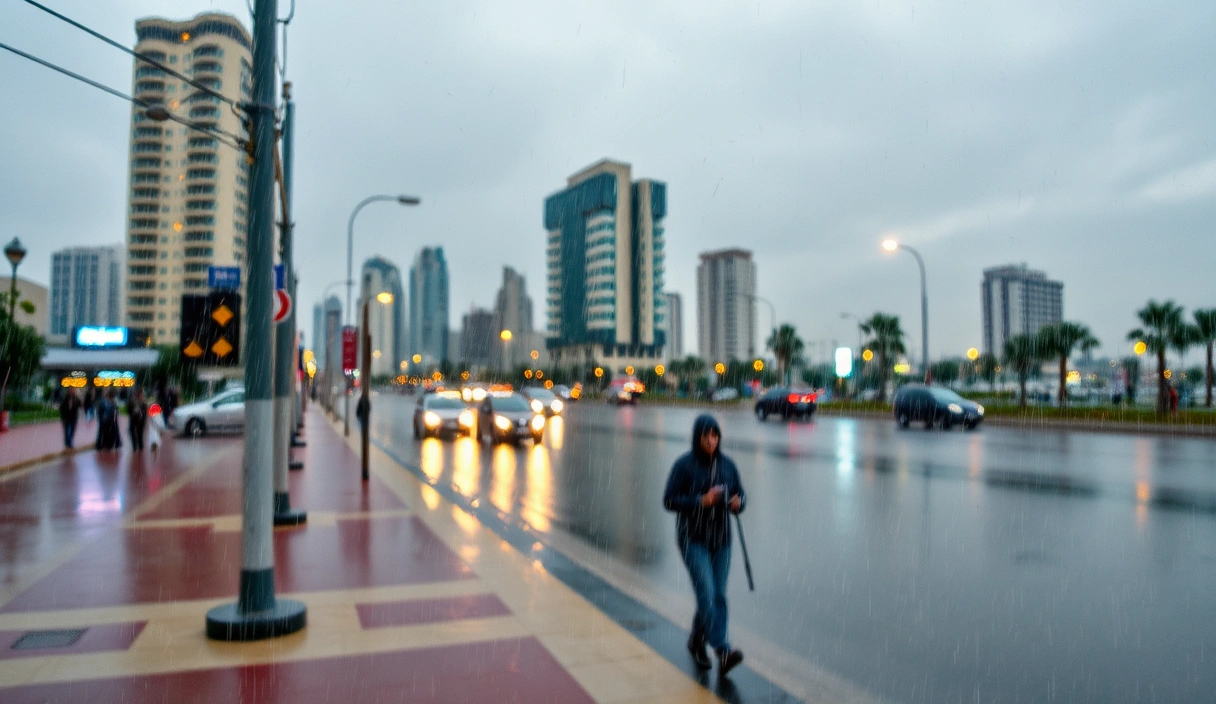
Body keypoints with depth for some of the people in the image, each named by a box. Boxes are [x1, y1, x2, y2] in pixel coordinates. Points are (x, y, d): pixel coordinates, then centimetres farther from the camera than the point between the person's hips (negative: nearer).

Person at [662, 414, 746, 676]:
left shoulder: (727, 464, 4)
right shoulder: (684, 465, -9)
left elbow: (740, 494, 11)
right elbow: (669, 500, -11)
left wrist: (738, 503, -12)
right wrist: (702, 501, -21)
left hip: (720, 539, 5)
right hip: (693, 539, -5)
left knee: (717, 596, 8)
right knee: (707, 593, -15)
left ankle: (697, 642, 28)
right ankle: (723, 650, -16)